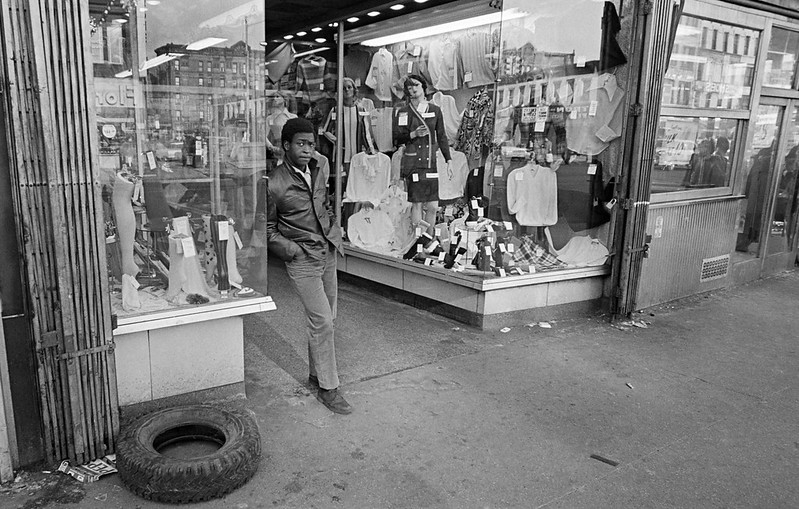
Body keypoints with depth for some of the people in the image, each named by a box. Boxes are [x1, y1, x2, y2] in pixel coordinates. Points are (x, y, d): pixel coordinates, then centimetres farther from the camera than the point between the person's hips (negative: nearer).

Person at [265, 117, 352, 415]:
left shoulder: (321, 170, 4)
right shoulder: (274, 184, -15)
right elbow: (267, 228, -4)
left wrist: (333, 231, 12)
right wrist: (291, 248, -14)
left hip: (328, 253, 7)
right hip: (302, 259, -7)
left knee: (326, 319, 14)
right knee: (321, 321, -8)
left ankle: (316, 374, 32)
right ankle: (328, 388, 5)